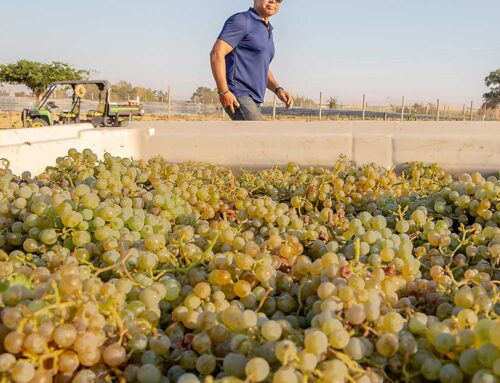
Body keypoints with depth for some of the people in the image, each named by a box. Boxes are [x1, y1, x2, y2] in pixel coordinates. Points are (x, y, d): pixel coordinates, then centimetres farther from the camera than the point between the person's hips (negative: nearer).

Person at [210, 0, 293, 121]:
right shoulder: (241, 20, -7)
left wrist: (278, 89, 6)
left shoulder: (266, 31, 21)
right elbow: (216, 53, -16)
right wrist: (224, 92, -22)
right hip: (238, 96, -9)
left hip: (253, 100, 9)